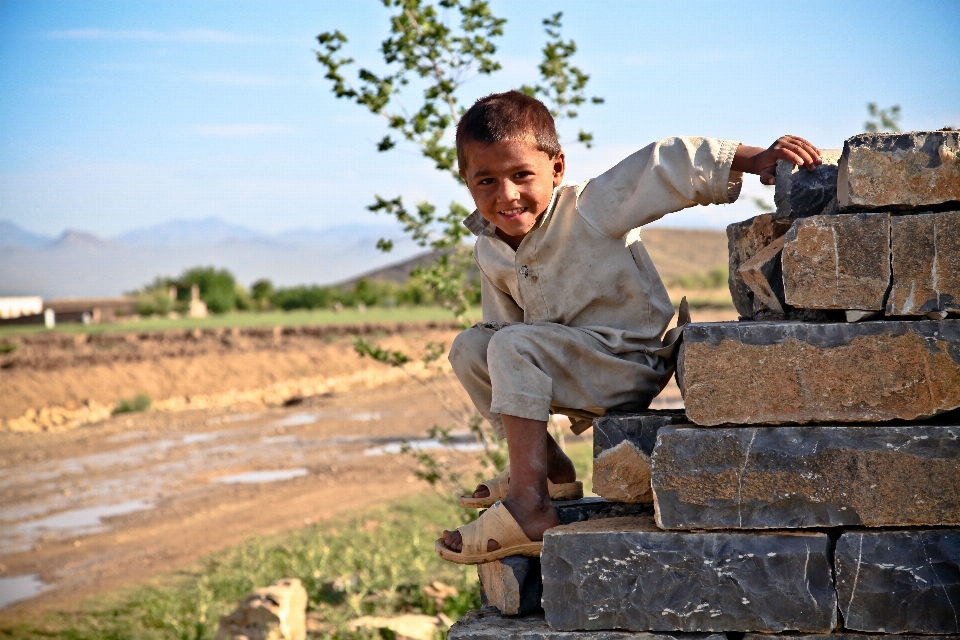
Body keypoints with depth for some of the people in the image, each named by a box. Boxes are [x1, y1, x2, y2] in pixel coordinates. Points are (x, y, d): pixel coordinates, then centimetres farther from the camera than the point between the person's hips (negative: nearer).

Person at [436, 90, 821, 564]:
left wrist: (752, 159, -34)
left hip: (632, 366, -8)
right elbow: (503, 322, 13)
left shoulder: (590, 209, -15)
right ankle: (550, 470, 13)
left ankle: (529, 508, -32)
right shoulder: (489, 252, 3)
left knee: (513, 348, -25)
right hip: (578, 373, 8)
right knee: (469, 348, 5)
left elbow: (666, 169, -23)